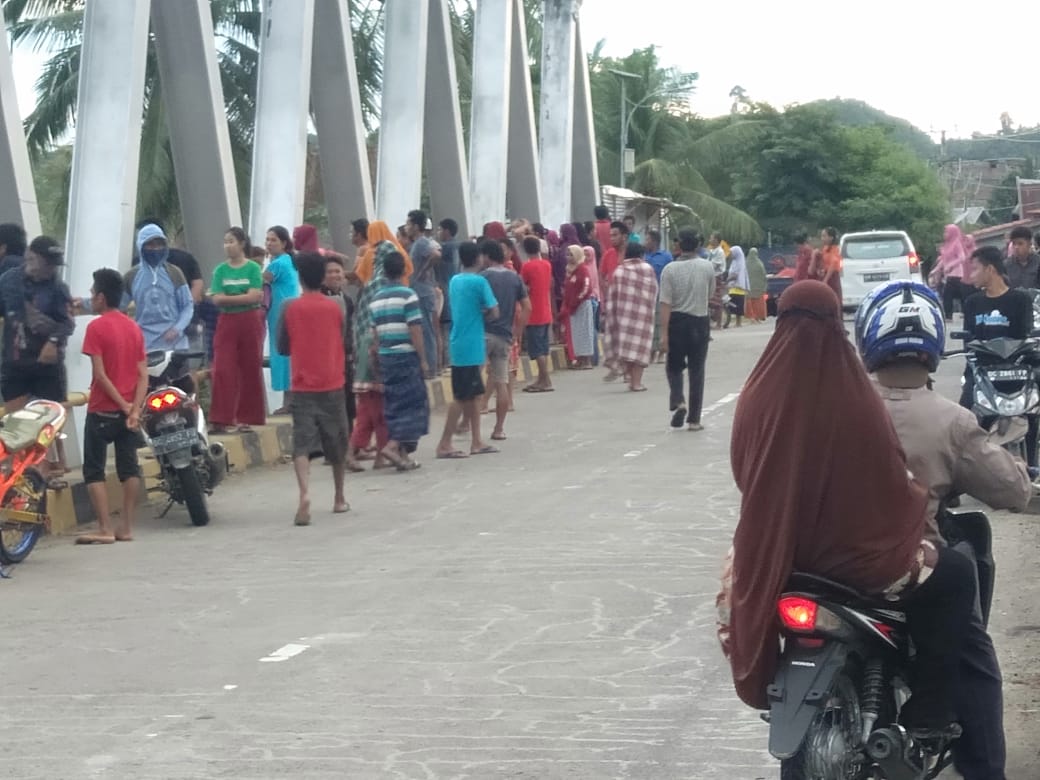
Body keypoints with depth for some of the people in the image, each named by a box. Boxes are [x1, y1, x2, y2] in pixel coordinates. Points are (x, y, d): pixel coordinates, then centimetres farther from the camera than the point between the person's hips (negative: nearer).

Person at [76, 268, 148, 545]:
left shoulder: (97, 327, -11)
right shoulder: (134, 328, 8)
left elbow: (100, 374, -16)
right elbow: (143, 376, 1)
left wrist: (123, 405, -12)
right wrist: (135, 409, -6)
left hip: (102, 410, -6)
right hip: (128, 411, 6)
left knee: (94, 470, 0)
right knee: (129, 468, 9)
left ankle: (105, 529, -6)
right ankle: (126, 527, 9)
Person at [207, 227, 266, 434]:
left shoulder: (253, 269, 0)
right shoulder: (221, 270, 6)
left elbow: (255, 297, -10)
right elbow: (217, 299, -2)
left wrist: (227, 297, -9)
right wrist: (243, 297, -11)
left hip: (250, 322, -2)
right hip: (227, 322, 2)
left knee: (250, 369, 3)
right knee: (223, 370, -6)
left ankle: (246, 418, 12)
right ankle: (221, 420, -7)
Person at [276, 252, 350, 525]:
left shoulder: (290, 308, -4)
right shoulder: (334, 308, 0)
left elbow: (282, 347, 3)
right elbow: (341, 344, 10)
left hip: (303, 386, -2)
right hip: (333, 385, 2)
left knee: (302, 443, -7)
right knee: (337, 444, 16)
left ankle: (305, 493, -30)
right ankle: (339, 498, 28)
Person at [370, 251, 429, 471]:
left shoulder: (376, 299, 9)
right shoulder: (408, 295, -9)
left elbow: (375, 333, 11)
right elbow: (415, 331, -12)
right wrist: (423, 359, -7)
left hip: (386, 357, 6)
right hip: (407, 356, -6)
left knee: (394, 404, 11)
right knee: (414, 402, 0)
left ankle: (402, 454, 12)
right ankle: (393, 445, -15)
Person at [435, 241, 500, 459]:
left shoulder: (455, 280, 11)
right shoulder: (479, 281, -12)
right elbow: (494, 313, -13)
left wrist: (478, 315, 1)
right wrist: (483, 316, 7)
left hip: (459, 345, 8)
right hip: (471, 347, -8)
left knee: (471, 395, 13)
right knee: (462, 397, -4)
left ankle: (476, 442, 17)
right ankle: (444, 444, -4)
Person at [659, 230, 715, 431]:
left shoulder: (670, 269, -10)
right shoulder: (707, 267, -4)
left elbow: (665, 304, -13)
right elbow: (710, 295, 10)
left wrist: (664, 333, -13)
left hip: (677, 321, -1)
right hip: (700, 322, 1)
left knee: (673, 366, 16)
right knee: (697, 371, 8)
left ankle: (678, 402, -9)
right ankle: (694, 419, 8)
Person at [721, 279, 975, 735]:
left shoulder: (757, 395, -8)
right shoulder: (855, 400, -20)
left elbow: (743, 473, 6)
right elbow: (893, 484, -12)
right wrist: (920, 499, 11)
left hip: (769, 557, 4)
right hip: (851, 553, -4)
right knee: (953, 575, 15)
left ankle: (768, 685, 47)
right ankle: (928, 712, 10)